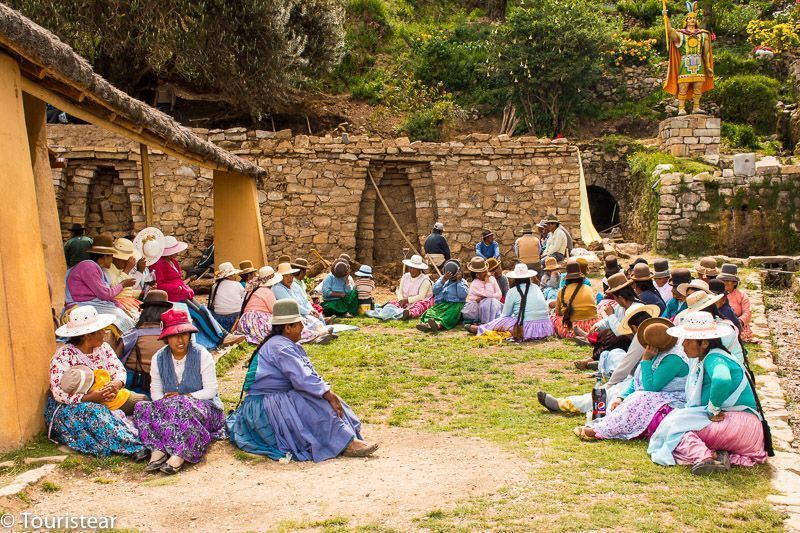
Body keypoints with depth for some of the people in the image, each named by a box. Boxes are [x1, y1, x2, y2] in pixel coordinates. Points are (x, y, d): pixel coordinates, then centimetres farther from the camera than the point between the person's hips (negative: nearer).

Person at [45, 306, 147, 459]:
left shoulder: (103, 348, 5)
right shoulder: (64, 356, -15)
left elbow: (119, 370, -2)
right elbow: (59, 393, -22)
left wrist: (116, 384, -27)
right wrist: (90, 397, -33)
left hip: (102, 402, 6)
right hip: (67, 408, -5)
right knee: (92, 413, -38)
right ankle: (134, 448, -47)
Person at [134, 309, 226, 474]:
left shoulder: (202, 355, -4)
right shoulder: (159, 358, 7)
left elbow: (210, 390, -8)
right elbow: (155, 392, 3)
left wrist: (184, 397, -16)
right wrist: (166, 402, -19)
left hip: (203, 407, -4)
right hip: (168, 407, 4)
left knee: (182, 407, -37)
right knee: (142, 408, -22)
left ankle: (178, 455, -47)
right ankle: (157, 451, -39)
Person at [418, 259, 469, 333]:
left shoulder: (463, 282, 13)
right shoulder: (443, 278, 23)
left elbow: (462, 295, -7)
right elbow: (434, 290, 7)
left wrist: (459, 281, -4)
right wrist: (443, 280, -5)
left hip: (454, 305, -4)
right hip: (440, 304, 4)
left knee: (450, 314, -39)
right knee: (431, 311, -29)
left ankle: (439, 325, -67)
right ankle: (427, 324, -60)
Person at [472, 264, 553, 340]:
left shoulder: (512, 292, -2)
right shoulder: (536, 287, 11)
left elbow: (505, 315, 4)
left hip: (527, 330, -5)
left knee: (501, 321, 15)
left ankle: (479, 329, 31)